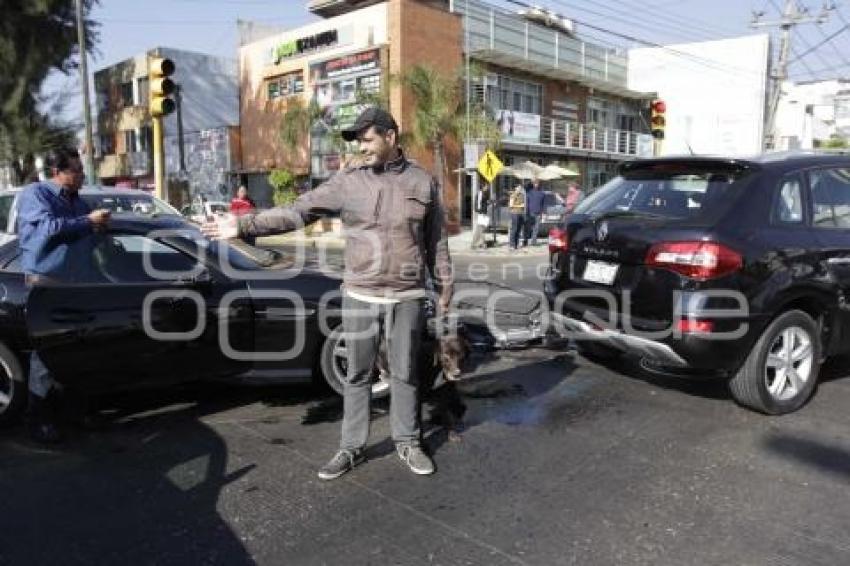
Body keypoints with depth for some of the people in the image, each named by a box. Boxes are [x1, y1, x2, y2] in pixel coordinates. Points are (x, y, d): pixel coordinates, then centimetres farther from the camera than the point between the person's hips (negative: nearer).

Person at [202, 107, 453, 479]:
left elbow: (437, 241, 8)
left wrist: (444, 287, 8)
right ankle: (351, 447, 23)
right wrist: (243, 225, -12)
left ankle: (408, 443, 28)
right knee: (357, 375, 10)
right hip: (360, 296, 1)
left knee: (405, 374, 12)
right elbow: (295, 212, -5)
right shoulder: (347, 182, 0)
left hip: (408, 298, 0)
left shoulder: (423, 182, 2)